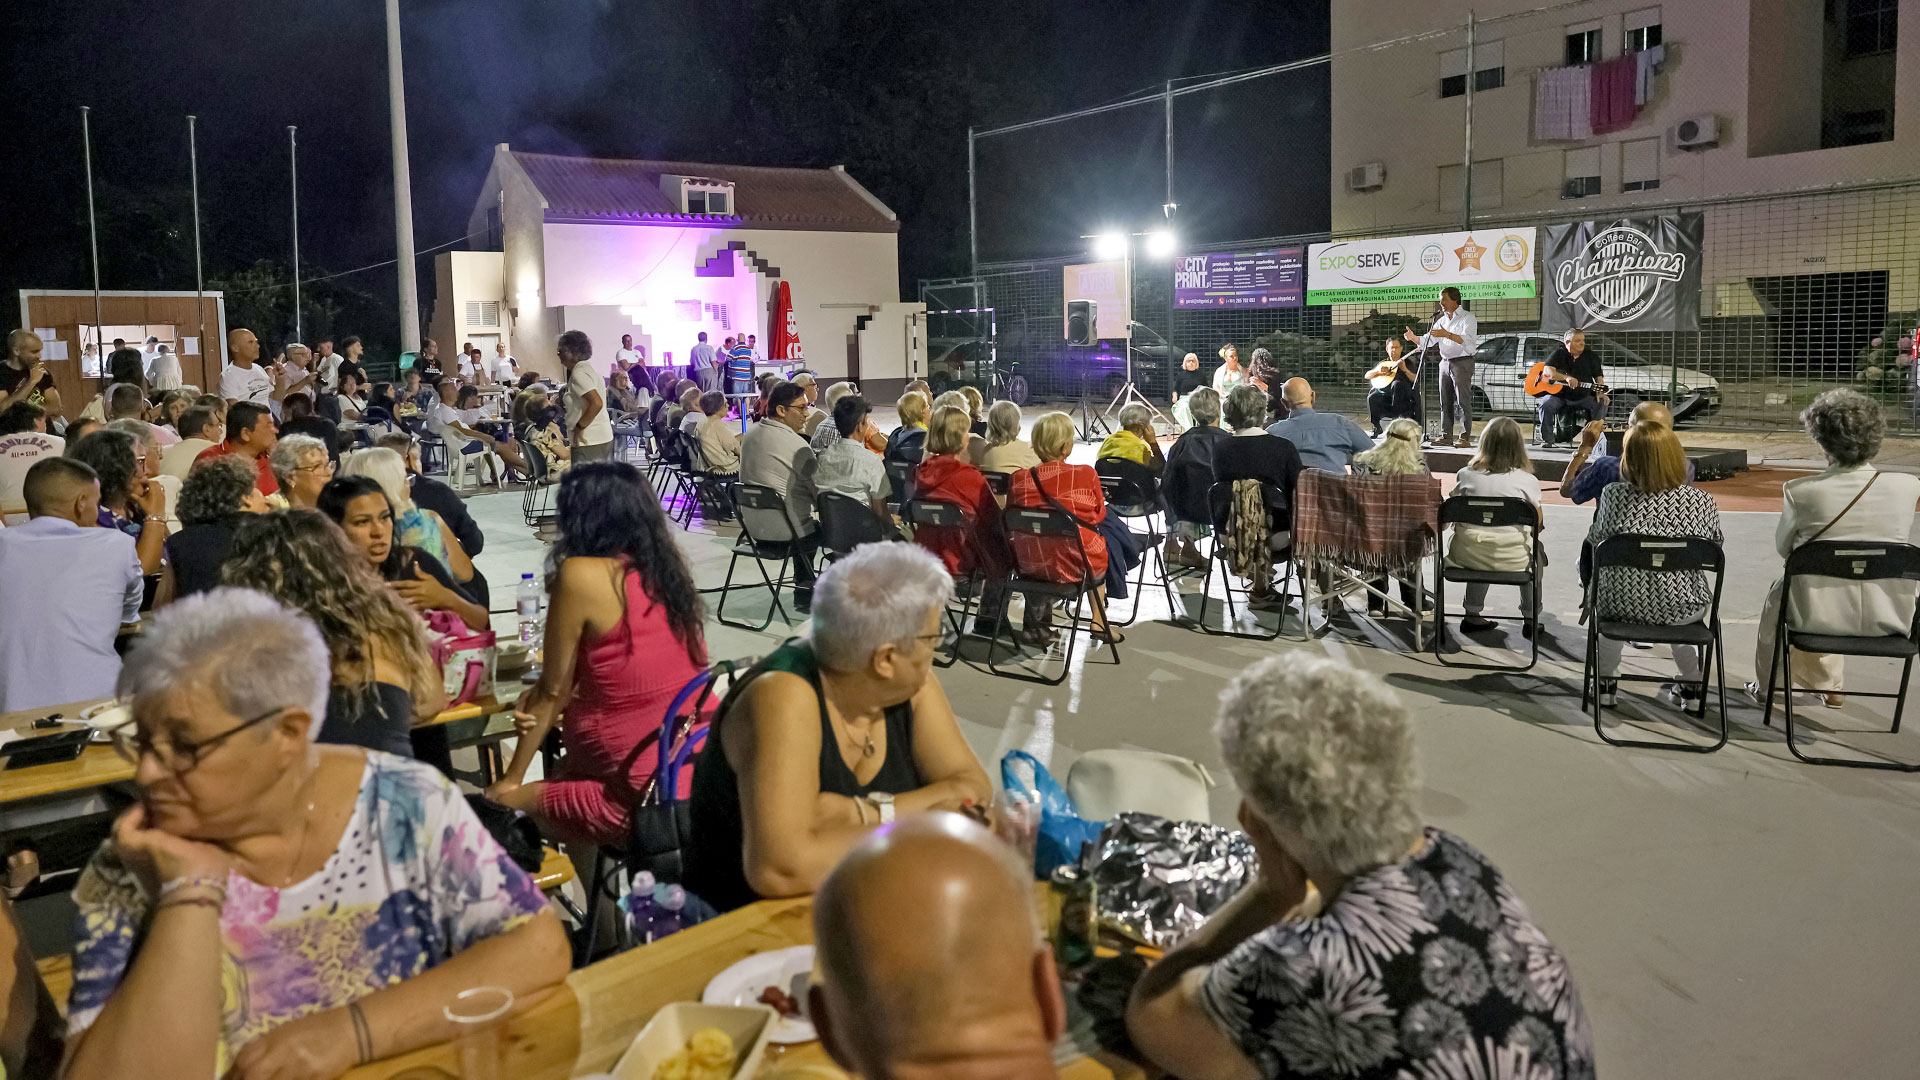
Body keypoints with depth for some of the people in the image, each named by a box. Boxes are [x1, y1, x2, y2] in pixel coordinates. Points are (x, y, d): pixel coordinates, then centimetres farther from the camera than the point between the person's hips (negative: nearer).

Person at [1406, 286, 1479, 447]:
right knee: (1445, 402, 6)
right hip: (1445, 362, 7)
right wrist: (1414, 338, -6)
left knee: (1463, 401, -9)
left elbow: (1469, 340, -22)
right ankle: (1446, 435, 10)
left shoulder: (1467, 318, -5)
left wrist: (1447, 334, -32)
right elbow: (1428, 341, 13)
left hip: (1462, 362, -7)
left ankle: (1465, 437, -10)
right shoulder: (1442, 320, 17)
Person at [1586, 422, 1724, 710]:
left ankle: (1606, 682, 40)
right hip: (1683, 610, 1)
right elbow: (1715, 549, 6)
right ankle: (1692, 687, 42)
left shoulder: (1614, 495, -11)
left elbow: (1595, 542, 2)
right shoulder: (1701, 500, -9)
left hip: (1620, 606, -1)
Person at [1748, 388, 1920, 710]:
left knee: (1778, 593, 32)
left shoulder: (1801, 491, -17)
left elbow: (1782, 548, 0)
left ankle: (1766, 685, 49)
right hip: (1889, 618, 3)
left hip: (1822, 617, -3)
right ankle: (1829, 686, 50)